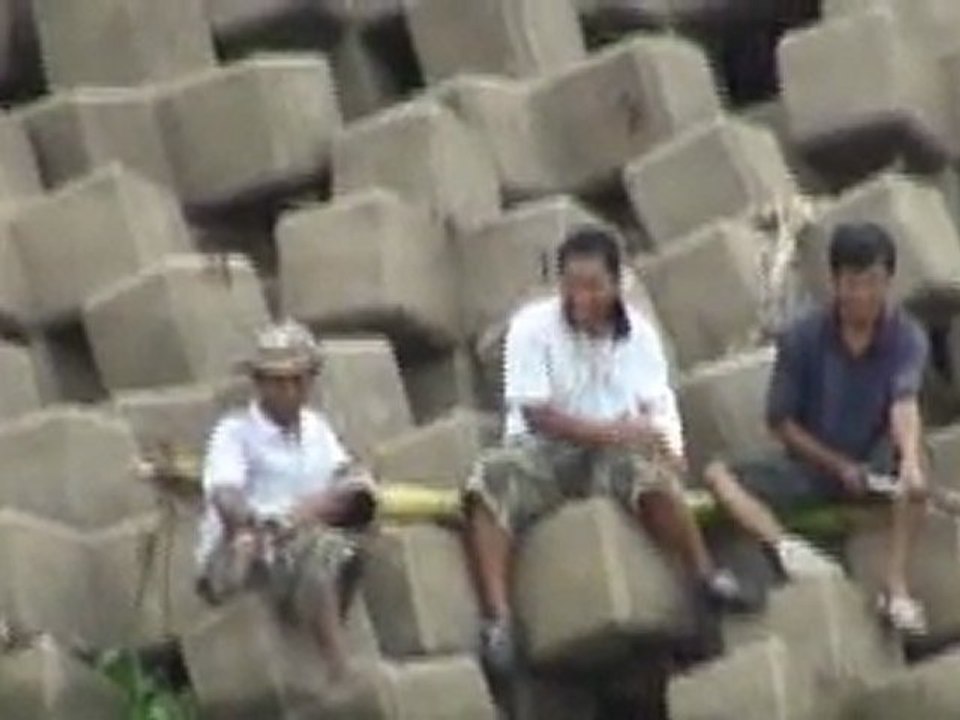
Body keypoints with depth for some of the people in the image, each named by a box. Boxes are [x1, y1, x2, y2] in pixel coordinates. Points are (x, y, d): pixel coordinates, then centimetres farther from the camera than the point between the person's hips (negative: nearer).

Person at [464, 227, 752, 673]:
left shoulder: (638, 333, 6)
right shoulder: (532, 327, -4)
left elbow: (659, 410, 3)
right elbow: (537, 415, -12)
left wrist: (667, 447, -21)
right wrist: (611, 432, -23)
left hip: (615, 451, 1)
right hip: (543, 451, -1)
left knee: (650, 473, -35)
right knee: (490, 481, -34)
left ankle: (706, 577, -22)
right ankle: (498, 619, -43)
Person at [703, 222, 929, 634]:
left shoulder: (907, 338, -13)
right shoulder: (802, 338, -11)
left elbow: (904, 403, -32)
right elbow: (780, 422, -4)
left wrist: (910, 461, -52)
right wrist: (838, 465, -14)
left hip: (874, 466, -1)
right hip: (811, 466, 1)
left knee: (908, 466, -35)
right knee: (719, 475, -22)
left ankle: (896, 586, -40)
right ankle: (786, 547, -49)